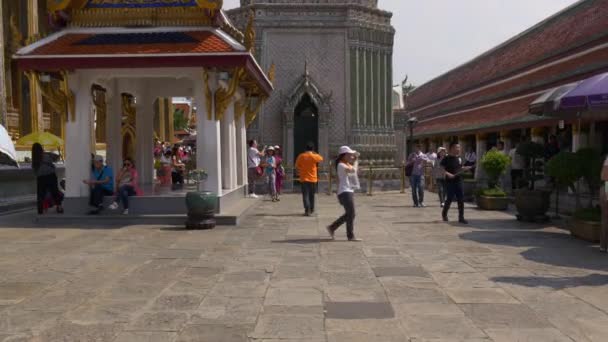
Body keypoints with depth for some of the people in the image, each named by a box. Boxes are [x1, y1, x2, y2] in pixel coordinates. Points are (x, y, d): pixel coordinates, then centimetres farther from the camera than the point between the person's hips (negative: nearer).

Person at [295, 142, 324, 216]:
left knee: (305, 195, -3)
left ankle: (307, 210, -19)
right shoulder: (315, 156, -7)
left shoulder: (301, 156, -4)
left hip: (304, 179, -1)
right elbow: (321, 159, 15)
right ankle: (311, 210, 26)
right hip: (313, 179, 1)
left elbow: (297, 166, 5)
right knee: (311, 195, 15)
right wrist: (315, 153, 18)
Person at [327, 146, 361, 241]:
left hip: (349, 191, 10)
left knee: (348, 214, 14)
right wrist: (355, 160, -11)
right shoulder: (341, 165, -13)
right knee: (351, 214, -8)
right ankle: (351, 236, -1)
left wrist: (356, 159, 12)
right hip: (345, 192, -10)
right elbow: (353, 170, -26)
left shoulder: (347, 164, 17)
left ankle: (332, 227, 24)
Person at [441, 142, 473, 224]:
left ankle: (461, 217, 8)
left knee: (461, 200, 2)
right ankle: (444, 213, 25)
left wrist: (467, 168, 3)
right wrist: (448, 174, -25)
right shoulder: (447, 158, -8)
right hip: (450, 182, -5)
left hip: (458, 181, 5)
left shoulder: (459, 158, 10)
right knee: (449, 199, 0)